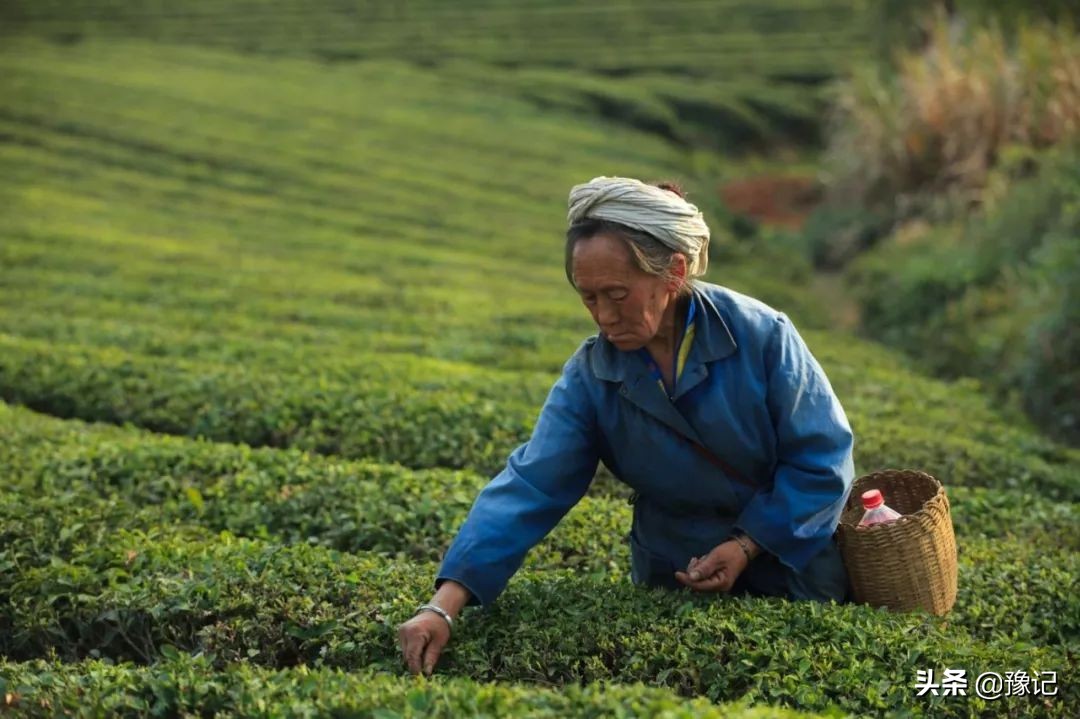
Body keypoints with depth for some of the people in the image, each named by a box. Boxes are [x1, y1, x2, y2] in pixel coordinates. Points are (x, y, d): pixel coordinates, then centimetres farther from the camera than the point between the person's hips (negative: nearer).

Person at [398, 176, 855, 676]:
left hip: (793, 566, -1)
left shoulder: (762, 337, -24)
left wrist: (748, 544, -22)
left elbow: (823, 458, -15)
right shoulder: (589, 376, -17)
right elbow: (529, 486, -24)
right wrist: (443, 607, -33)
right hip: (672, 581, 2)